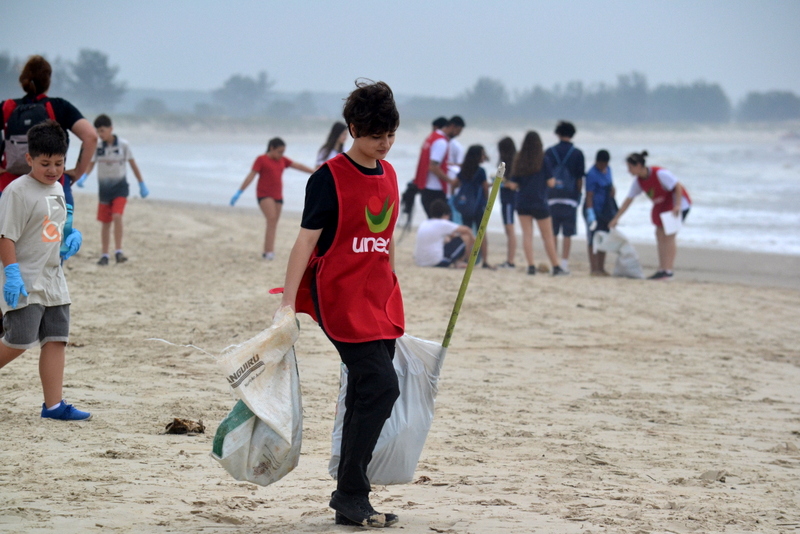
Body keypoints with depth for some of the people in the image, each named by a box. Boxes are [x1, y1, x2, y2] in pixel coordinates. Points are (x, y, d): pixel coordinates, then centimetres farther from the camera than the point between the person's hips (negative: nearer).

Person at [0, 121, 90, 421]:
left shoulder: (57, 189, 13)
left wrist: (71, 238, 7)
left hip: (52, 278, 8)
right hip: (24, 281, -8)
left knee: (56, 340, 4)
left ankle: (54, 404, 6)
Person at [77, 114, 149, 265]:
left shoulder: (123, 145, -6)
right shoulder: (97, 146, 0)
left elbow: (133, 164, 2)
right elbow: (90, 164, 0)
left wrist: (142, 185, 5)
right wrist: (83, 177, -21)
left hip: (120, 186, -3)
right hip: (104, 187, 3)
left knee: (117, 216, -22)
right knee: (105, 222, 7)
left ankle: (118, 251, -19)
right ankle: (104, 255, 14)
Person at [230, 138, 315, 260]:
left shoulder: (282, 160, 12)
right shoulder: (261, 160, -4)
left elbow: (298, 166, 16)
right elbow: (251, 176, -9)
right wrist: (239, 192, -14)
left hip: (277, 196, 6)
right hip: (264, 195, -6)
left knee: (274, 224, 5)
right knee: (272, 219, -21)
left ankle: (266, 251, 13)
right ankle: (270, 251, -25)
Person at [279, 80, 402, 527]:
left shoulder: (388, 174, 13)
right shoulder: (330, 177, -9)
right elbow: (306, 241, -10)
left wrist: (393, 297, 23)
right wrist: (288, 302, -15)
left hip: (379, 297, 8)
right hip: (339, 294, -7)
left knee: (368, 395, 7)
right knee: (380, 385, -16)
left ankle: (350, 495, 15)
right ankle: (351, 497, -12)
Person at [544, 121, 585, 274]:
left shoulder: (549, 152, 4)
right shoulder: (577, 153, -1)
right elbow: (580, 179, -2)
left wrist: (545, 194, 14)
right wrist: (578, 194, 10)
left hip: (552, 197, 2)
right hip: (570, 197, -2)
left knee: (552, 233, 8)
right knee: (567, 234, 1)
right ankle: (564, 263, -2)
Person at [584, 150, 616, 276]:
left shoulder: (607, 170, 9)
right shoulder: (592, 174, -16)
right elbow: (589, 195, -19)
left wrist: (612, 189, 4)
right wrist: (590, 213, -25)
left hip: (606, 210, 9)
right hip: (595, 210, -9)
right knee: (594, 240, -5)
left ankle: (601, 268, 20)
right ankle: (594, 269, -4)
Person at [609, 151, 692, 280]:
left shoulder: (660, 174, -26)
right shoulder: (638, 182, -2)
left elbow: (678, 186, -22)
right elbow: (628, 200, 4)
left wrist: (677, 205, -30)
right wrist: (616, 218, 4)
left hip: (677, 203, -8)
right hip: (661, 206, 8)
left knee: (669, 236, -11)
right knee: (660, 235, 5)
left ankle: (668, 271, -12)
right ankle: (661, 269, 8)